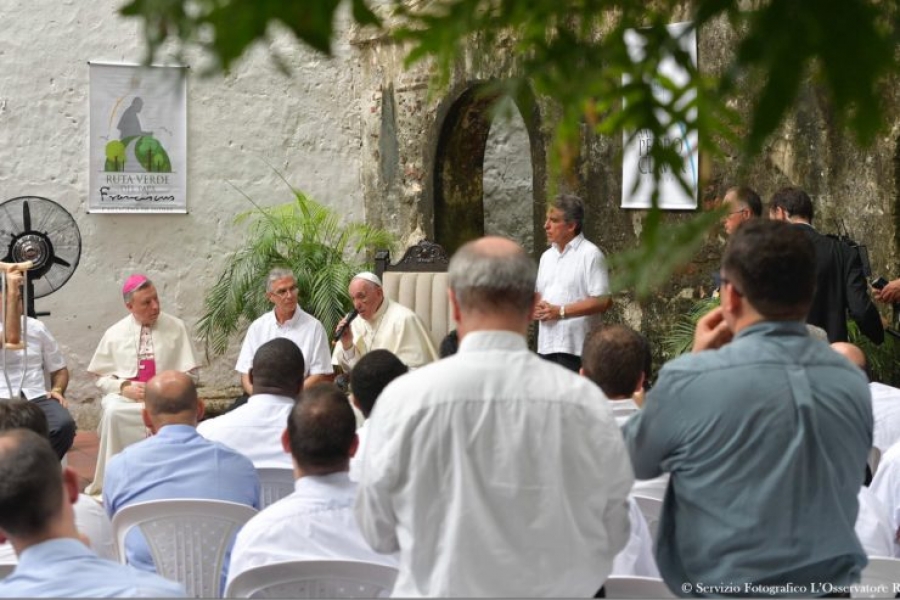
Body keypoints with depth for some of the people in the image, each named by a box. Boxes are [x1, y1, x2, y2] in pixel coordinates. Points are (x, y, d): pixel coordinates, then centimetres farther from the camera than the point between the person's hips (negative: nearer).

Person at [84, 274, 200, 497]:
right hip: (125, 396, 1)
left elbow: (186, 374, 4)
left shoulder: (175, 328, 6)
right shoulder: (115, 334, 8)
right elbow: (103, 377, 10)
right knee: (112, 412, -35)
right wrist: (124, 387, -11)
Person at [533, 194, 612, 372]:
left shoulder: (590, 255, -7)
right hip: (546, 344, 7)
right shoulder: (547, 256, 18)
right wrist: (537, 308, 0)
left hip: (575, 347, -7)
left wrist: (561, 311, -15)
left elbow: (604, 301, -14)